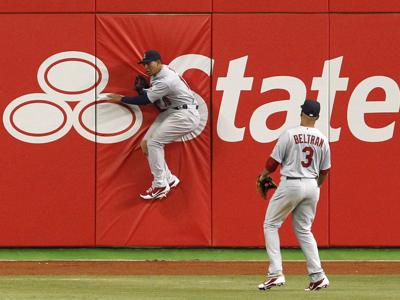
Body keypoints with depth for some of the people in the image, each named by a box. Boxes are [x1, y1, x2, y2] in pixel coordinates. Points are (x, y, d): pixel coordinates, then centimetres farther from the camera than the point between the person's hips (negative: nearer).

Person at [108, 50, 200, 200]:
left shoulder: (166, 80, -26)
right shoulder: (156, 74, 5)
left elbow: (145, 100, -21)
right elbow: (147, 94, 14)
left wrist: (122, 99, -9)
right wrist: (140, 87, -8)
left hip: (186, 115, -10)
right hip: (170, 112, 10)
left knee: (153, 142, -17)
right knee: (146, 143, 5)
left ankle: (160, 186, -10)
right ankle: (169, 180, 13)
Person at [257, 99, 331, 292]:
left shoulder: (290, 135, -10)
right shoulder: (322, 140, 4)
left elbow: (274, 161, -5)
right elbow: (325, 171, 11)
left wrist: (263, 175, 14)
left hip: (291, 184, -5)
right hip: (312, 186, 5)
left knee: (271, 225, 7)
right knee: (304, 230, 15)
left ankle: (275, 273, -5)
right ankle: (317, 276, 5)